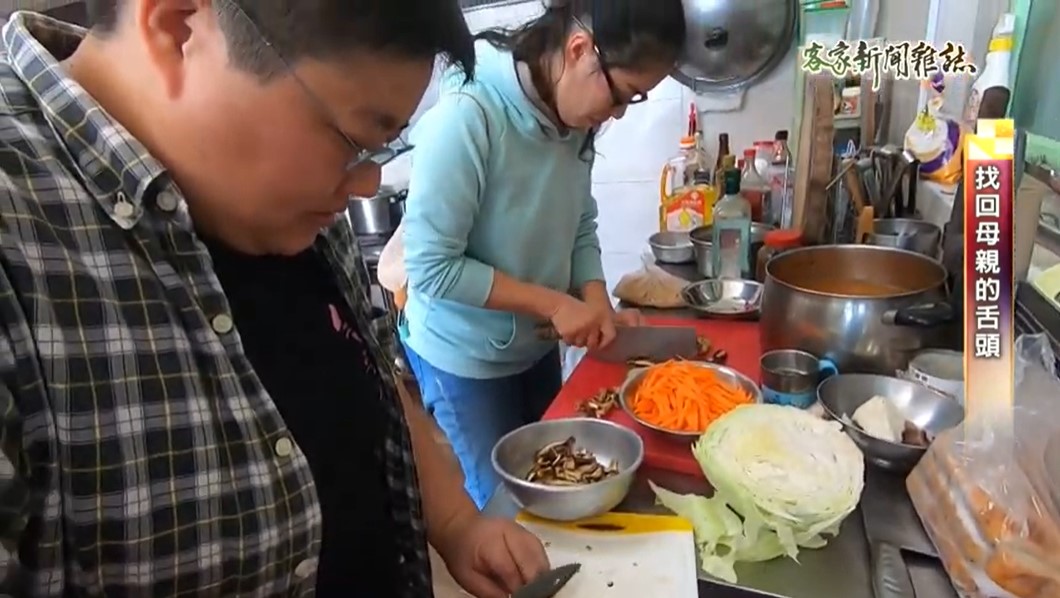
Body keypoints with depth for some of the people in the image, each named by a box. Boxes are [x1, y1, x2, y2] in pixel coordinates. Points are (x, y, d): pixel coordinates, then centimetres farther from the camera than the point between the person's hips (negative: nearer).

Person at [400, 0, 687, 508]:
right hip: (465, 359, -6)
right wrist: (553, 303, -22)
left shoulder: (575, 117, -6)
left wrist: (597, 305, -10)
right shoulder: (466, 115, -27)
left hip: (537, 345, 7)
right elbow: (431, 267, -25)